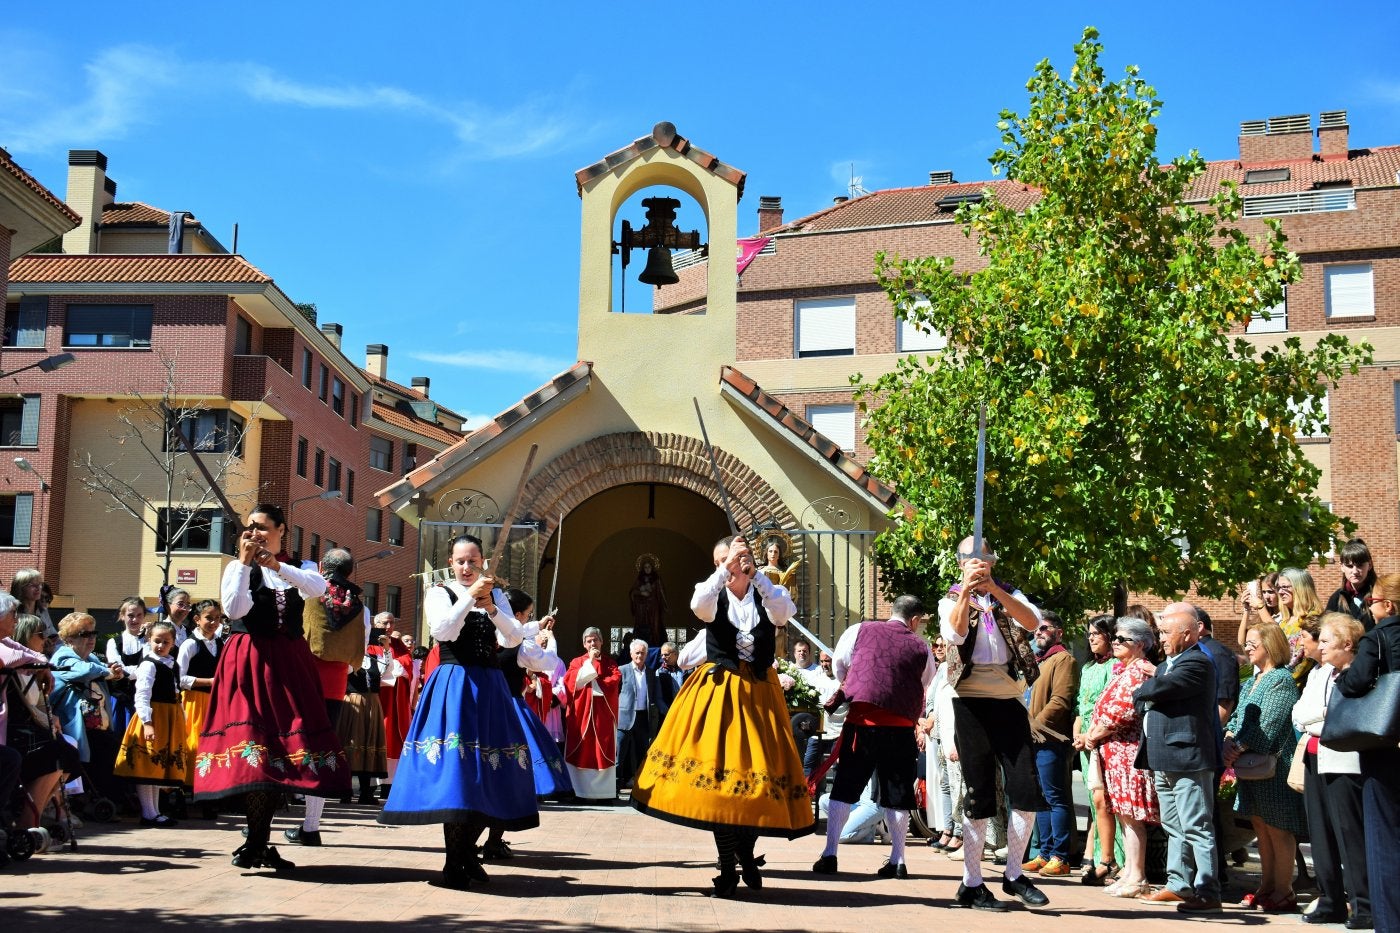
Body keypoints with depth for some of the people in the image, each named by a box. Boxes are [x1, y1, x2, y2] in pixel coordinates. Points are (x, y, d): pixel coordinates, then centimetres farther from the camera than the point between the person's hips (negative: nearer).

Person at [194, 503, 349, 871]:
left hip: (289, 662, 3)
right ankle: (255, 843, -3)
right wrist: (245, 562, -12)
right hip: (249, 661, -3)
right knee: (254, 747, -11)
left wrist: (277, 566, -22)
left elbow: (319, 588, -12)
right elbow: (235, 609, -13)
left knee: (286, 748, 1)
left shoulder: (298, 568, 11)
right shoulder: (239, 568, 5)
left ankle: (260, 844, 11)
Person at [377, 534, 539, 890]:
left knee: (491, 770, 4)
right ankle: (453, 862, -1)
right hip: (453, 685, -4)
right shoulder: (440, 593, 4)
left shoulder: (495, 594, 13)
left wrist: (492, 608, -12)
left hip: (490, 687, 4)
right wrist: (470, 596, -17)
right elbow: (442, 630, -15)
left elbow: (516, 638, 2)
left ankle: (468, 850, 20)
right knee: (454, 767, -10)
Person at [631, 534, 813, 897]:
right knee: (718, 772, -6)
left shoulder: (767, 595, 5)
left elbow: (784, 612, -19)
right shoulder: (714, 595, 3)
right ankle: (727, 866, 6)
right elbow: (699, 605, -22)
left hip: (759, 693, 1)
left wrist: (754, 573, -25)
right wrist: (727, 567, -27)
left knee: (761, 771, 0)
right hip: (718, 693, -1)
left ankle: (746, 852, 23)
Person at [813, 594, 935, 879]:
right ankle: (897, 860, 11)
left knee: (844, 788, 6)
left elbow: (838, 666, 11)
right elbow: (924, 689, 14)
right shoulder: (921, 648, 6)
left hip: (861, 721, 0)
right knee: (897, 794, 9)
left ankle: (829, 855, 3)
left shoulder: (859, 631, 4)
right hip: (901, 726, 0)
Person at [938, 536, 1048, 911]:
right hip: (972, 702, -2)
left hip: (1009, 701, 2)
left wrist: (993, 589, -21)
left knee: (1026, 790, -1)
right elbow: (954, 633, -16)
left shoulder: (1008, 595, 11)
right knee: (979, 794, -1)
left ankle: (1014, 874, 16)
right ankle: (971, 884, 7)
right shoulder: (950, 601, 6)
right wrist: (966, 591, -28)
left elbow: (1033, 621, -11)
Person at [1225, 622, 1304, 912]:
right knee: (1261, 828, 13)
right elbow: (1237, 717, 13)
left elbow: (1267, 725, -18)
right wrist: (1229, 742, -4)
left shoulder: (1281, 680, -11)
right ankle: (1266, 888, 20)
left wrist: (1240, 748, -18)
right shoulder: (1252, 682, 16)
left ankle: (1283, 893, 2)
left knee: (1278, 829, -3)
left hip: (1273, 764, -9)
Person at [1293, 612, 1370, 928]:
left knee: (1350, 833, -7)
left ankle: (1365, 905, -1)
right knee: (1320, 833, 9)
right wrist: (1325, 713, -9)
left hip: (1344, 762, -8)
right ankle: (1331, 902, 17)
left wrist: (1316, 719, -11)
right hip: (1315, 758, 8)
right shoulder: (1318, 674, 17)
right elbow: (1298, 714, 8)